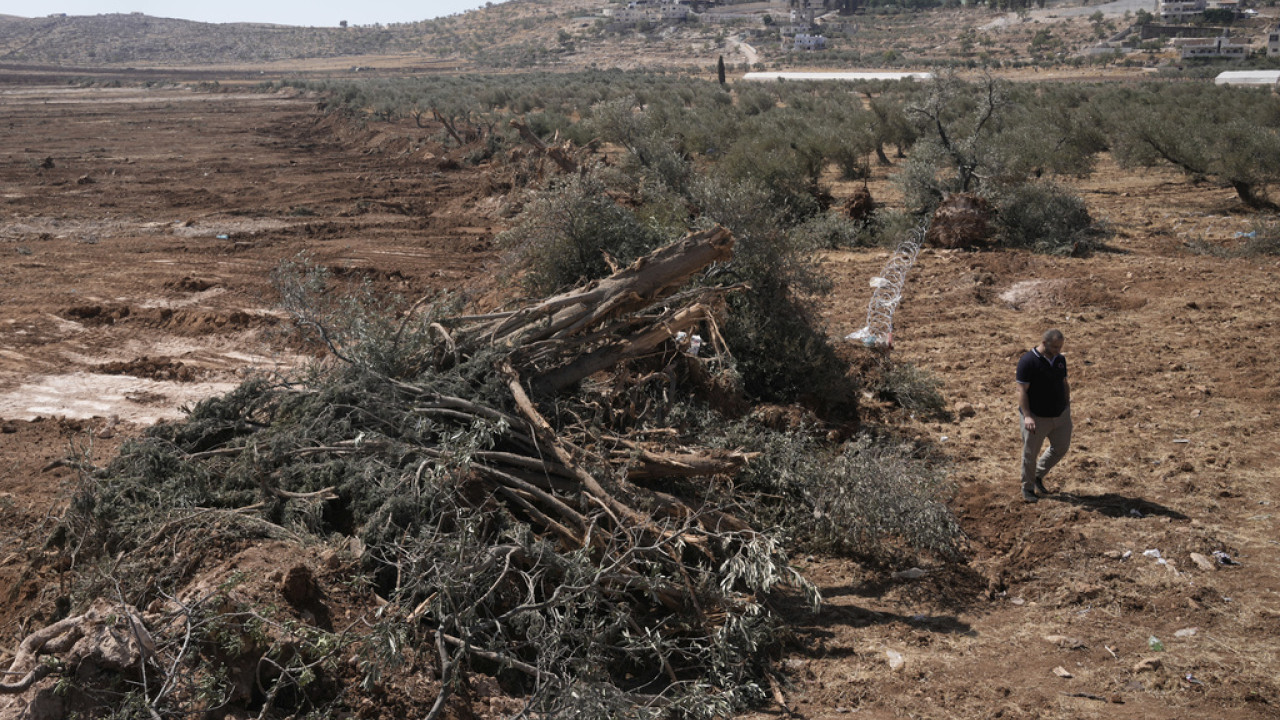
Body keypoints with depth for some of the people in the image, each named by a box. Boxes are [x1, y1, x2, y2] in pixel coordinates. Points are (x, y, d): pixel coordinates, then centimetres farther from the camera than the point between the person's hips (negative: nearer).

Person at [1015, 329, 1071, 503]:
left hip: (1060, 415, 7)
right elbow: (1022, 391, -19)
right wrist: (1027, 416, -25)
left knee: (1061, 447, 15)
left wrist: (1067, 406, 15)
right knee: (1030, 453, 5)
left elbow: (1065, 383, 15)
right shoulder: (1028, 361, -19)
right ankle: (1027, 487, 23)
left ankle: (1038, 475, 34)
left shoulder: (1060, 359, 3)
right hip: (1036, 417, -6)